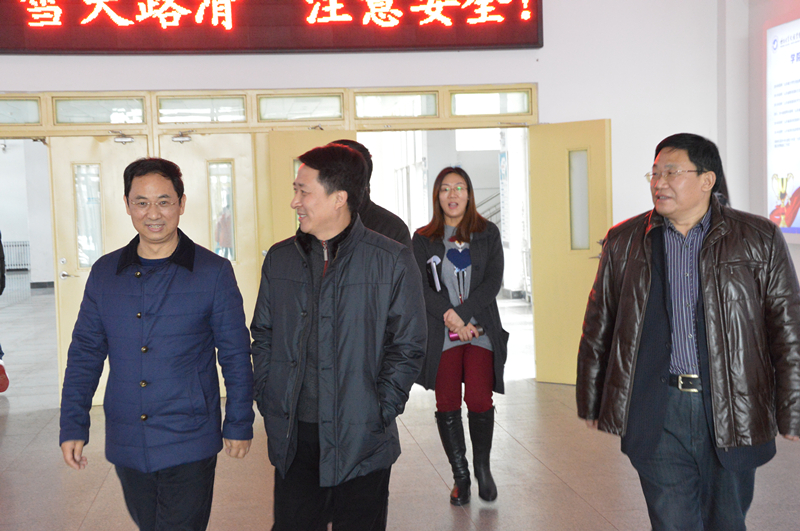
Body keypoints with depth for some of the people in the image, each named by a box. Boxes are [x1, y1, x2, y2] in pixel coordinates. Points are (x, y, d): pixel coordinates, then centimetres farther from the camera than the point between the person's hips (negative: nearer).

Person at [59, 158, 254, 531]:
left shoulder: (214, 272, -6)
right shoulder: (104, 273, 4)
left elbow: (236, 356, -1)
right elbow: (85, 354, 8)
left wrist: (239, 424, 0)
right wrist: (72, 426, 4)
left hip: (189, 444, -4)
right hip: (126, 444, 4)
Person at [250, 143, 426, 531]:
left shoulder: (393, 261, -5)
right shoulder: (279, 259, 7)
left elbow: (408, 346, -4)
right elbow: (263, 335, 14)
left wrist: (379, 413, -10)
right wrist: (268, 403, 3)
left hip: (361, 441, -3)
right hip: (293, 438, 3)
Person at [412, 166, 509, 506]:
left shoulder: (488, 233, 8)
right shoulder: (423, 239, 7)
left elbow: (493, 282, -2)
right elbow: (421, 287, -2)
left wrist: (461, 313, -13)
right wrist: (450, 318, -14)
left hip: (482, 331, 0)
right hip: (441, 335, 1)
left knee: (480, 402, -6)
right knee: (447, 406, 2)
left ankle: (482, 467, 19)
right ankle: (460, 476, 18)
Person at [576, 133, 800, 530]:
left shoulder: (759, 239, 2)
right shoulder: (623, 242, 6)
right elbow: (598, 328, 10)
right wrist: (591, 403, 10)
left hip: (732, 409, 0)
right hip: (657, 413, 0)